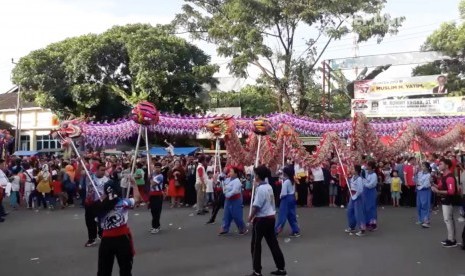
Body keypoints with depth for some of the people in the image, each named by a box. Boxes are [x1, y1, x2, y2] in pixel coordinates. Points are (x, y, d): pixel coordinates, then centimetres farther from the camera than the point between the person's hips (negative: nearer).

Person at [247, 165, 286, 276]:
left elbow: (256, 206, -18)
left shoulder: (260, 188, -18)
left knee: (255, 245, 3)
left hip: (262, 219, -8)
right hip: (271, 217, 8)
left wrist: (251, 217, -7)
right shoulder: (269, 187, 9)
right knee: (273, 243, 13)